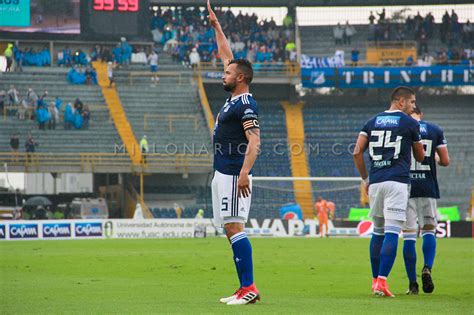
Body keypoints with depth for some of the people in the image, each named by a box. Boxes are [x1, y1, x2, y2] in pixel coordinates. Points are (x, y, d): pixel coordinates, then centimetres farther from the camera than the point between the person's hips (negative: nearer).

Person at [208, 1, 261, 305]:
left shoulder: (245, 104, -12)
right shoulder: (234, 99, 14)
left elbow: (254, 142, -21)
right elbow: (227, 55, 25)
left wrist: (244, 173, -30)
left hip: (234, 174, -10)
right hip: (223, 173, 10)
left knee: (234, 227, -13)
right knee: (231, 229, 8)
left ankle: (249, 287, -15)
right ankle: (245, 289, 8)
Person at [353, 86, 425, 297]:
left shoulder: (372, 122, 15)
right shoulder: (410, 124, 4)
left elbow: (357, 153, 7)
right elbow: (420, 157, 15)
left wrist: (365, 178, 17)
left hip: (375, 182, 5)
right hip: (397, 182, -5)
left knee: (378, 231, 17)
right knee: (392, 233, -10)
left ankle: (375, 280, 21)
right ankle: (381, 282, -19)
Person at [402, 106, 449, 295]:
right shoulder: (435, 131, 5)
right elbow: (445, 161, 6)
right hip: (428, 188, 1)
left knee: (409, 235, 2)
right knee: (429, 230, 14)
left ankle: (412, 284, 0)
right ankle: (427, 268, -11)